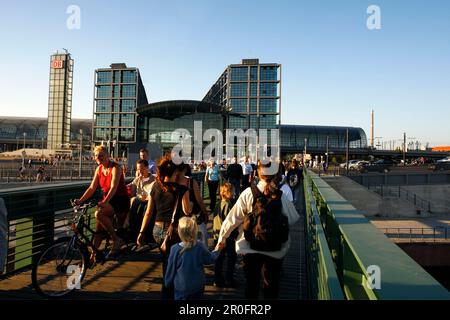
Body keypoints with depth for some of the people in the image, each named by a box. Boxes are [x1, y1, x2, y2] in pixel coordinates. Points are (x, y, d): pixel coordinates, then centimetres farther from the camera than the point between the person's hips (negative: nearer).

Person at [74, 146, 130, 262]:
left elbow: (113, 187, -28)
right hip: (108, 201, 7)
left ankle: (117, 240, -15)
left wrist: (104, 202, -40)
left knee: (99, 214, -29)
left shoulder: (115, 168, -16)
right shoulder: (99, 169, 4)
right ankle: (93, 256, 11)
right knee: (99, 229, 1)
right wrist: (80, 200, -10)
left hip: (120, 200, -7)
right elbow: (92, 188, 3)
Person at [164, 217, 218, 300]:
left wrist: (168, 283, 10)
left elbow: (171, 269, -7)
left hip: (181, 287, -2)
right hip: (198, 286, 2)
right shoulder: (200, 247, -15)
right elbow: (210, 260, 0)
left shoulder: (175, 249, -19)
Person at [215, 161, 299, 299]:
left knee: (251, 283, 20)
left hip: (251, 247, 0)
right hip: (275, 249, 0)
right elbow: (293, 219, -6)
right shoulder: (280, 196, -15)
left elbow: (233, 218, -12)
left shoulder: (248, 193, -15)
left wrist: (222, 238, -1)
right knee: (271, 284, 21)